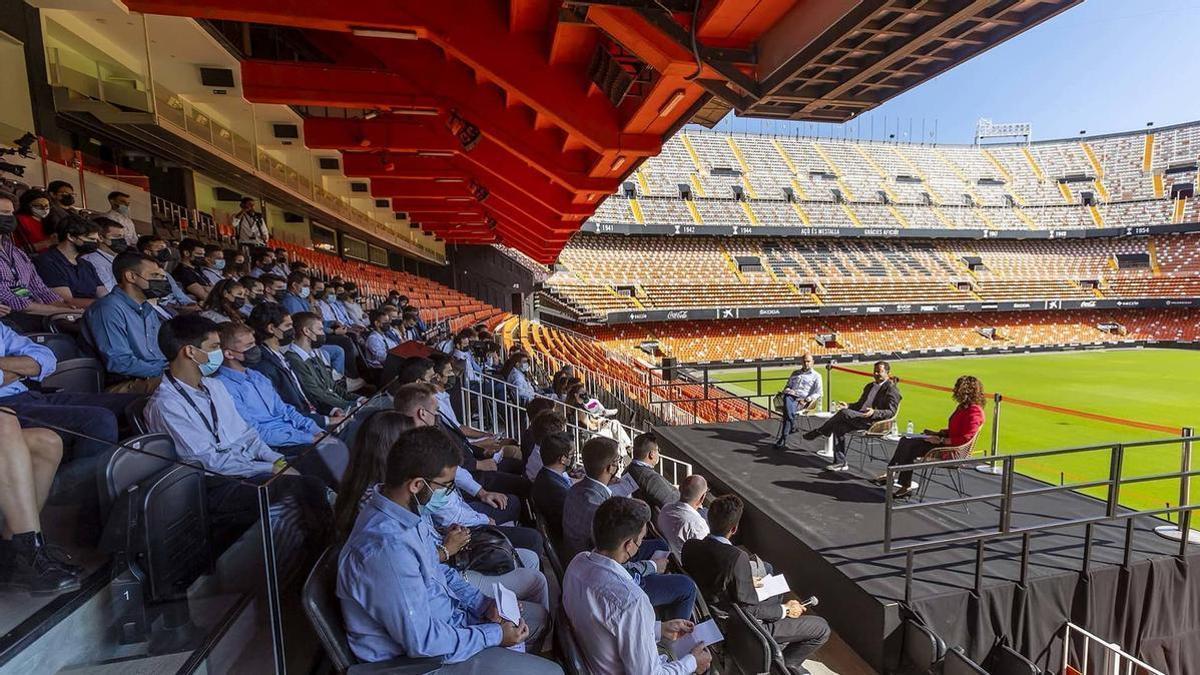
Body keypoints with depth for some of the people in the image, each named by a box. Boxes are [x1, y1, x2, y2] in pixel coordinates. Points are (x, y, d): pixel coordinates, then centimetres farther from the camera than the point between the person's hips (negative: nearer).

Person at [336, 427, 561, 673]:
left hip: (440, 617, 8)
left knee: (539, 616, 19)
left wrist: (485, 604, -4)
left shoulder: (412, 507, -8)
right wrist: (494, 635, -16)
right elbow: (421, 641, -29)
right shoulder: (387, 548, -36)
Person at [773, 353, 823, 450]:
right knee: (787, 398, -37)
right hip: (791, 396, 4)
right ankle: (793, 426, -42)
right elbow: (788, 386, 30)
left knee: (787, 410, -33)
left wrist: (807, 399, -11)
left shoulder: (816, 376, 16)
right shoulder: (795, 373, 30)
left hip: (802, 400, -4)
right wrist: (787, 390, 5)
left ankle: (783, 440, -34)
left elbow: (818, 393, 7)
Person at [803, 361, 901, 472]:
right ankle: (840, 462, -12)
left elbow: (891, 412, -11)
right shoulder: (870, 386, 24)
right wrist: (848, 406, 7)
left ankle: (817, 433, -16)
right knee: (838, 426, -17)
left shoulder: (892, 389, -2)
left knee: (844, 412, -28)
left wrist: (874, 412, -29)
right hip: (860, 418, 8)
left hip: (875, 422, -8)